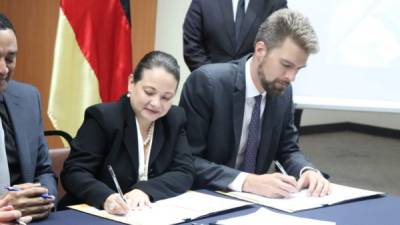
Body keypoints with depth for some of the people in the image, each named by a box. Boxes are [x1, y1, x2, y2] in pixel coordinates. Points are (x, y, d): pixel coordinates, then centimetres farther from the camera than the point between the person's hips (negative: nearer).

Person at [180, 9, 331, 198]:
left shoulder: (283, 90, 0)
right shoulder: (206, 82, -18)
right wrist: (247, 181, -31)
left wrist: (307, 171, -11)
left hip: (252, 197, 5)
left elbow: (287, 149, 10)